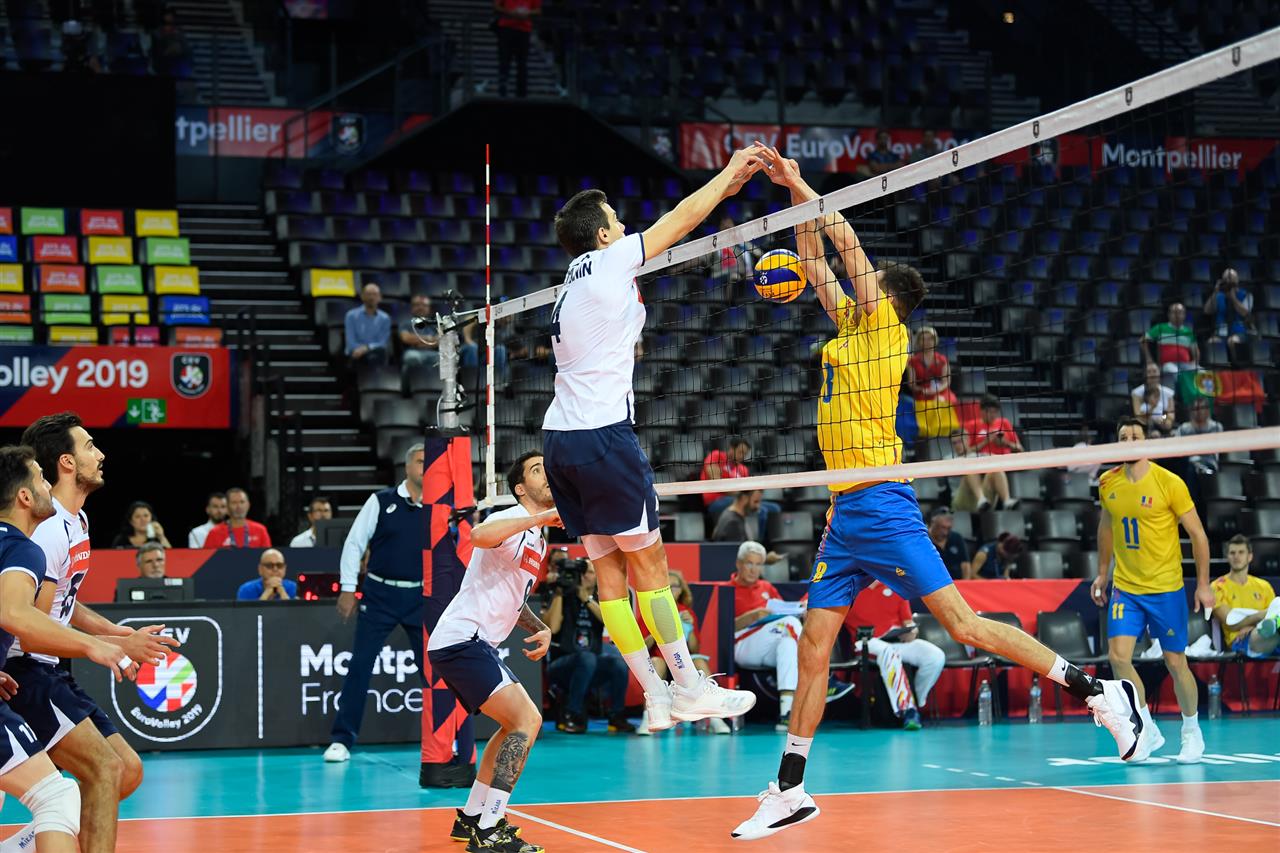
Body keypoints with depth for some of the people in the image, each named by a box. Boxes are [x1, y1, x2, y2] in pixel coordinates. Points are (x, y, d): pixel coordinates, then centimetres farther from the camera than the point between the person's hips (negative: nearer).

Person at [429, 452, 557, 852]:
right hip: (461, 639, -10)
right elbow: (478, 536, -36)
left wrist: (541, 628, 12)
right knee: (527, 720, -16)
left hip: (476, 645, 10)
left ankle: (471, 818, 24)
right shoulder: (511, 520, -11)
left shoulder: (538, 541, 19)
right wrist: (540, 517, -34)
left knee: (517, 724, 19)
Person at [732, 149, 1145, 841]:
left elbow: (846, 239, -4)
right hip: (844, 514, 8)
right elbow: (817, 260, 25)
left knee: (963, 626, -11)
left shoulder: (884, 323, -2)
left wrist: (802, 189, 6)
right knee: (813, 648, 5)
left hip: (880, 506, -8)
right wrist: (794, 193, 21)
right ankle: (789, 791, 10)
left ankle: (1099, 691, -1)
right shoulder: (849, 324, 17)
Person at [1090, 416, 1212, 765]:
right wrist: (1103, 572, 18)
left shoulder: (1169, 483, -11)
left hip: (1166, 589, -3)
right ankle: (1148, 731, 5)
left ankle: (1192, 733, 24)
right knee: (1118, 656, -11)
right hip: (1125, 588, 3)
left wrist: (1203, 584, -8)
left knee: (1175, 663, 2)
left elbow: (1198, 534, -6)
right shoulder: (1107, 483, 1)